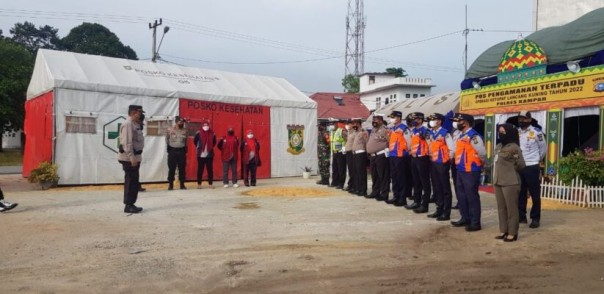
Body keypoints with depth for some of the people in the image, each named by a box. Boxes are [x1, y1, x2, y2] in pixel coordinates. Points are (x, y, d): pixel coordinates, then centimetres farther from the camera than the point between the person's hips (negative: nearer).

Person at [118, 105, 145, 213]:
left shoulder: (135, 124, 16)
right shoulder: (128, 124, -15)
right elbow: (127, 143, -22)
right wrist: (132, 158, -25)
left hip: (134, 157, 10)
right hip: (129, 158, -10)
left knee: (134, 182, 13)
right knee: (131, 182, -7)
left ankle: (131, 204, 20)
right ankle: (128, 206, -2)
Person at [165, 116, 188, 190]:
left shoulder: (184, 130, 5)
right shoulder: (169, 130, -2)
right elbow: (167, 140, 5)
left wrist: (185, 149, 10)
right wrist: (168, 150, 4)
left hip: (182, 151, 2)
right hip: (172, 151, -2)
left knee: (182, 168, 4)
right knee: (171, 169, 1)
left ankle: (182, 184, 11)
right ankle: (170, 184, 8)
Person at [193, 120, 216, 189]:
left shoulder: (212, 134, -1)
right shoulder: (198, 133, -6)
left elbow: (214, 142, 17)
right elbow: (195, 141, 10)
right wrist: (198, 147, 11)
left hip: (209, 155, 2)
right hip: (201, 155, -2)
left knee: (210, 169, 5)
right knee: (200, 169, 4)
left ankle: (210, 184, 13)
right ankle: (199, 184, 13)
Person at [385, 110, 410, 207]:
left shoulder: (404, 128, -11)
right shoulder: (392, 129, 15)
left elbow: (409, 141, -12)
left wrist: (406, 152, -5)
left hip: (400, 156, -9)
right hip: (392, 156, 9)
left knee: (401, 178, -3)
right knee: (394, 177, 13)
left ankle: (402, 199, 3)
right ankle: (396, 197, 23)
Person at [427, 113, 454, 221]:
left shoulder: (445, 133, -11)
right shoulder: (430, 133, 10)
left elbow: (451, 148, -11)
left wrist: (448, 160, -7)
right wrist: (430, 156, 10)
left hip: (442, 163, -7)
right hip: (433, 163, 7)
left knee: (445, 188, 0)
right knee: (436, 187, 12)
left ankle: (446, 213, 5)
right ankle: (439, 210, 22)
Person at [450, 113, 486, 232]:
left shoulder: (474, 136, -18)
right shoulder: (462, 136, 12)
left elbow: (482, 153, -17)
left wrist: (480, 164, -1)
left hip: (471, 172, -10)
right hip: (461, 171, 10)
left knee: (472, 197, -2)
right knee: (461, 196, 17)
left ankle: (475, 223, 7)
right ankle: (465, 219, 31)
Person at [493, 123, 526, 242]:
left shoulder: (514, 147, -11)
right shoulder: (499, 146, 12)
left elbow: (522, 166, -8)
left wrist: (515, 159, -20)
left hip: (510, 183, -8)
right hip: (498, 182, 8)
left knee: (511, 208, -1)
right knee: (501, 208, 13)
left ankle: (512, 233, 4)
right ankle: (503, 231, 22)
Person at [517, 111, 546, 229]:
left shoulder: (536, 132, -8)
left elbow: (543, 148, 5)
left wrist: (537, 159, 14)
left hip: (532, 167, -5)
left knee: (535, 194, 2)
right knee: (520, 193, 11)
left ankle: (535, 219, 8)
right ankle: (521, 216, 20)